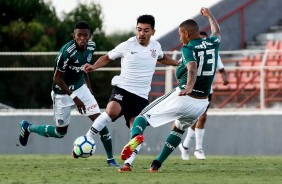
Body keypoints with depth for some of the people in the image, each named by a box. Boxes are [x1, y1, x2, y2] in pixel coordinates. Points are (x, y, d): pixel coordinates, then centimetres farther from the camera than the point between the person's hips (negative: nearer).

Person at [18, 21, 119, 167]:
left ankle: (110, 159, 1)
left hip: (80, 88, 6)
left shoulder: (91, 46, -8)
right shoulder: (67, 52, -30)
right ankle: (27, 128, 32)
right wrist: (74, 98, -23)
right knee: (61, 132, 8)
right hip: (63, 93, -6)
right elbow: (57, 78, -22)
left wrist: (88, 85, 15)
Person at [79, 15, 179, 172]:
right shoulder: (127, 46, -5)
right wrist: (94, 66, -8)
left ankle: (128, 163, -2)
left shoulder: (156, 46, 8)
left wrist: (178, 64, 33)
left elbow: (161, 58, 33)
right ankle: (87, 139, -18)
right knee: (112, 110, -33)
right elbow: (108, 57, 8)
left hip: (141, 95, 4)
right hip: (122, 89, -4)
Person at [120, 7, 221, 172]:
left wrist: (189, 87, -46)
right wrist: (209, 15, 53)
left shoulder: (188, 49, -8)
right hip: (202, 103, 6)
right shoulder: (212, 44, 10)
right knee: (179, 128, 32)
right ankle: (157, 164, 23)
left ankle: (136, 136, -28)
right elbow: (217, 32, 35)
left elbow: (192, 68, -29)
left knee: (143, 116, 6)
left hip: (182, 96, -6)